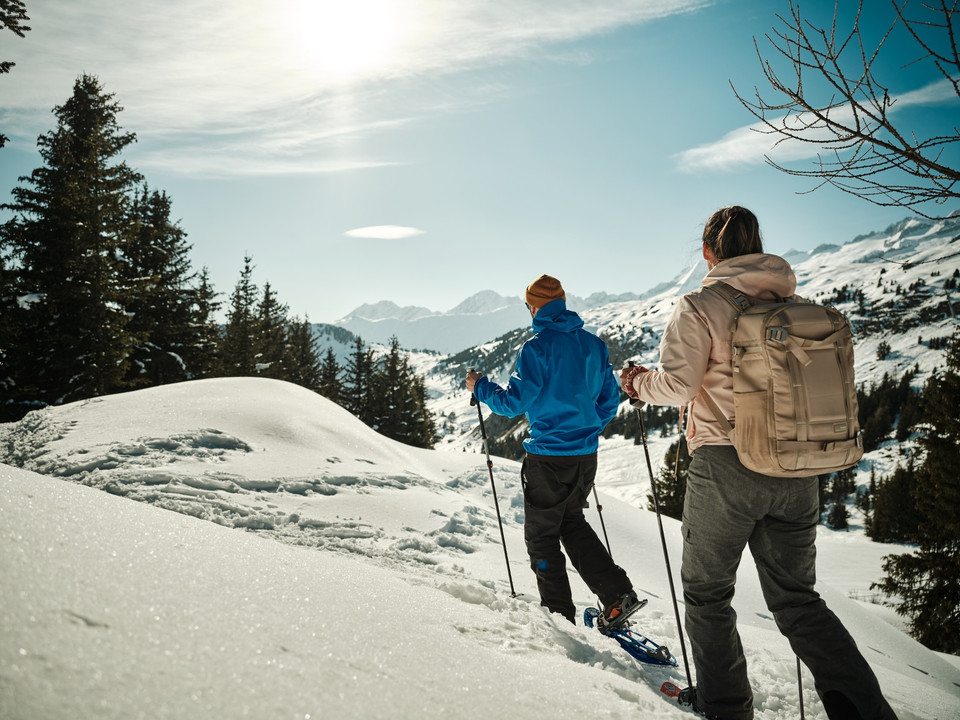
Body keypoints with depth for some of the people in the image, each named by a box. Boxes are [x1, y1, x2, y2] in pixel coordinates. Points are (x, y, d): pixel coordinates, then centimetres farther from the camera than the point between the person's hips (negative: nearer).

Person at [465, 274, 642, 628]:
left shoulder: (537, 346, -14)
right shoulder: (594, 344, 6)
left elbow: (515, 402, -15)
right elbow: (609, 399, 11)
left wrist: (480, 387, 2)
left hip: (548, 457, -7)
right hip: (586, 454, 7)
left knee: (541, 534, 9)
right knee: (572, 522, 24)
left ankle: (560, 617, 16)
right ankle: (618, 594, 16)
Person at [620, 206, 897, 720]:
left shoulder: (700, 306, -8)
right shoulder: (799, 306, 7)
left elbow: (677, 385, -14)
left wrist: (639, 383, 5)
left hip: (727, 466, -5)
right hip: (796, 470, 5)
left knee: (706, 591, 14)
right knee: (796, 598, 18)